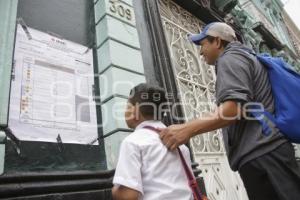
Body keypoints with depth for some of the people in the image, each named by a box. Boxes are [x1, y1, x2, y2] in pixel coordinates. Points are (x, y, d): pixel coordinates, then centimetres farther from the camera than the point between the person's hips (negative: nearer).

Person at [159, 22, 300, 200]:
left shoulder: (230, 58, -3)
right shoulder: (244, 56, 29)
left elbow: (235, 107, -20)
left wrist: (188, 129, -25)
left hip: (259, 155, -10)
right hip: (267, 151, 10)